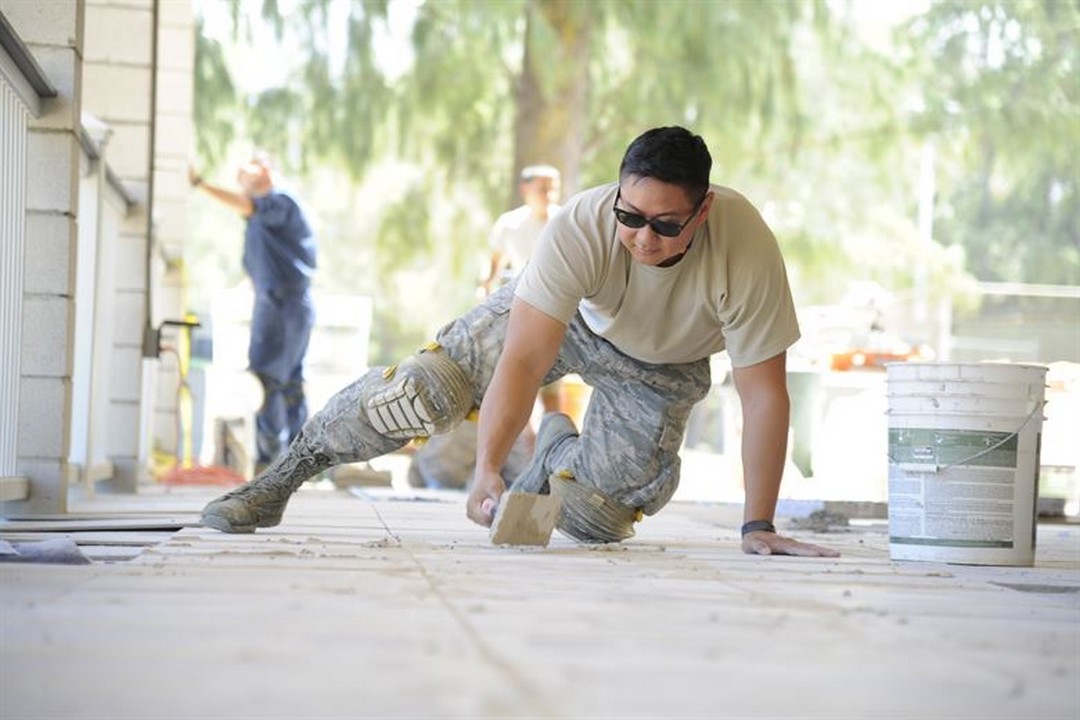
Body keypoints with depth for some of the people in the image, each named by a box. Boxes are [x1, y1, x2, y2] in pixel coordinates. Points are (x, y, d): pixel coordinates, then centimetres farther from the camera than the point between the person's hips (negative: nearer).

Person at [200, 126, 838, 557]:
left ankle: (560, 451, 27)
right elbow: (523, 361, -41)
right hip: (564, 316, -1)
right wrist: (487, 471, -52)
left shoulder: (747, 250, -40)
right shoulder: (580, 228, -40)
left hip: (663, 367, 1)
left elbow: (764, 394, -33)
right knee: (423, 388, -16)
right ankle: (289, 470, 7)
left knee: (595, 518, -10)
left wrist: (759, 527, -34)